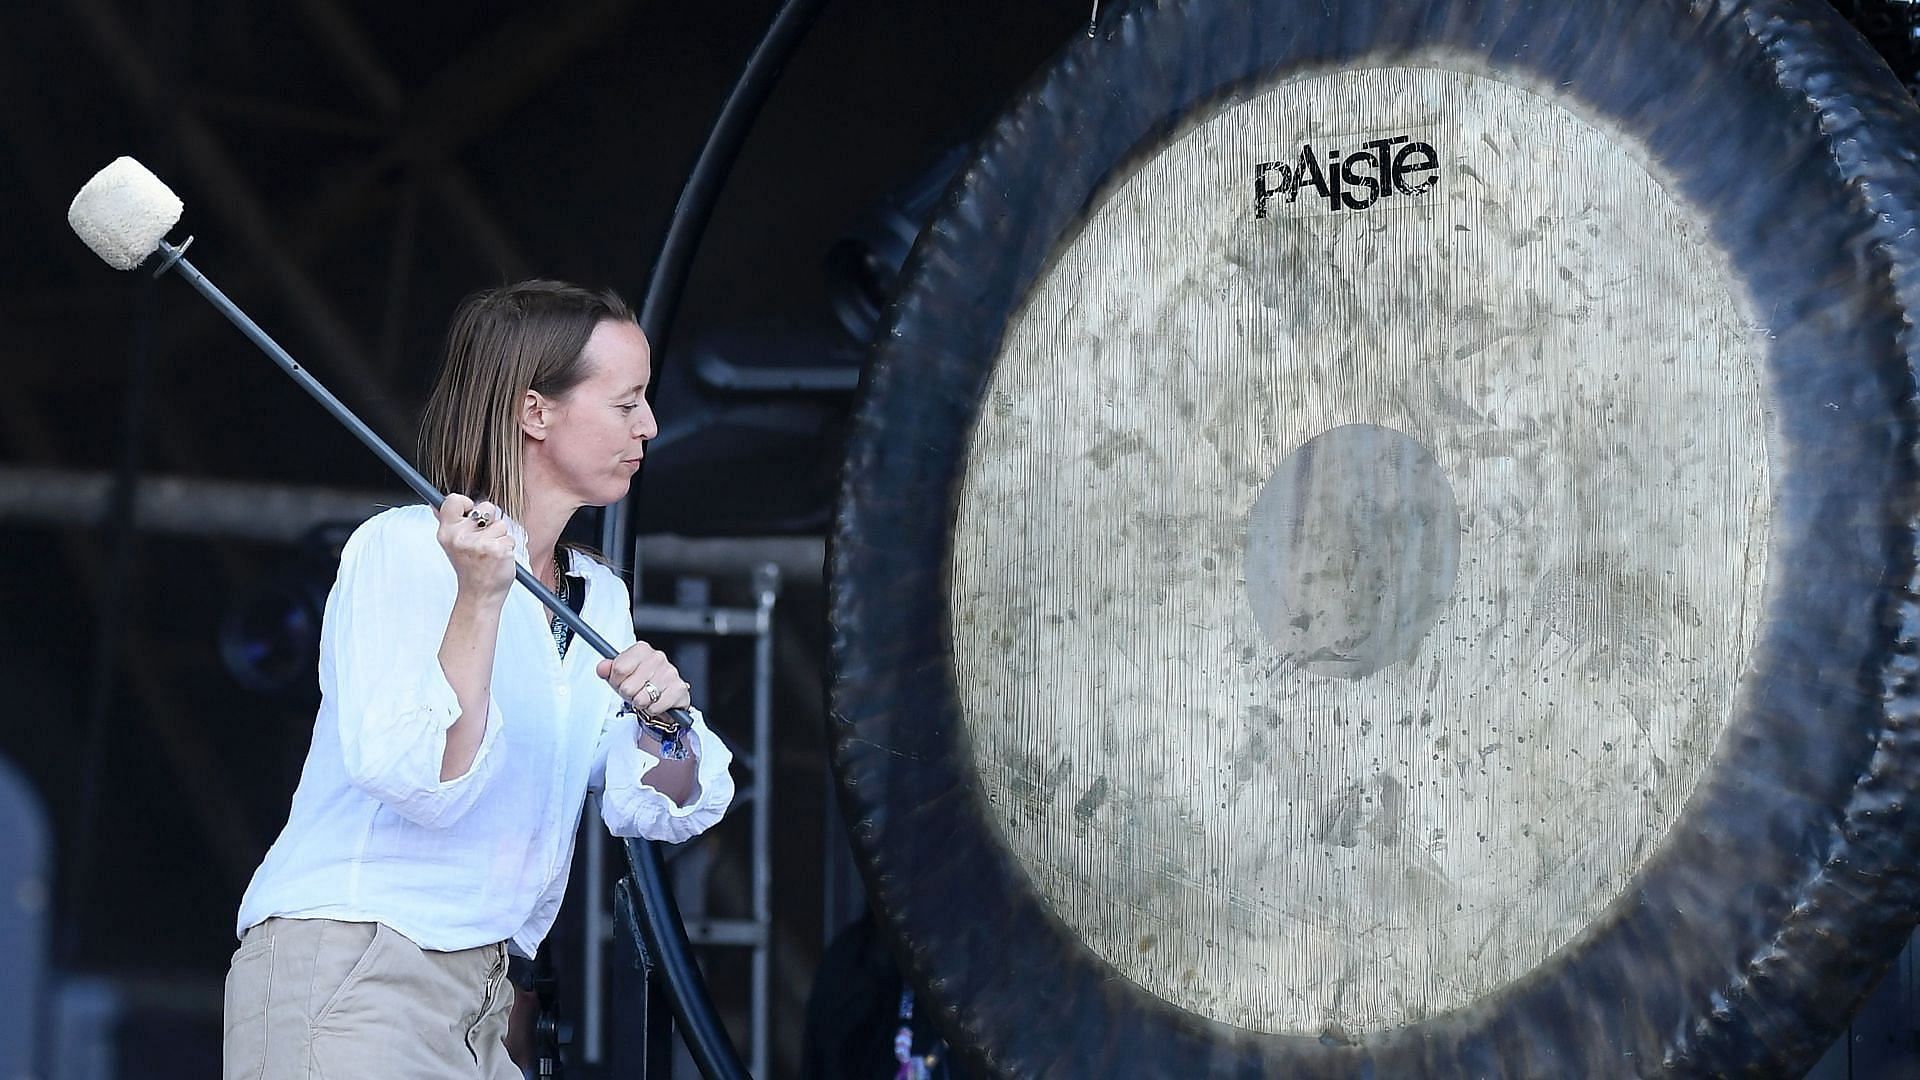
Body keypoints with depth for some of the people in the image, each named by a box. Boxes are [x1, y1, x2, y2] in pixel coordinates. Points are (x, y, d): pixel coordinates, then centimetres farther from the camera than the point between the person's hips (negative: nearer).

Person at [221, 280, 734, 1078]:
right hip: (345, 975, -8)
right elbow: (423, 785, -21)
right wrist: (479, 598, -27)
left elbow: (656, 810, 5)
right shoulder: (403, 549, -10)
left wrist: (663, 728, -14)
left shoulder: (598, 596, 12)